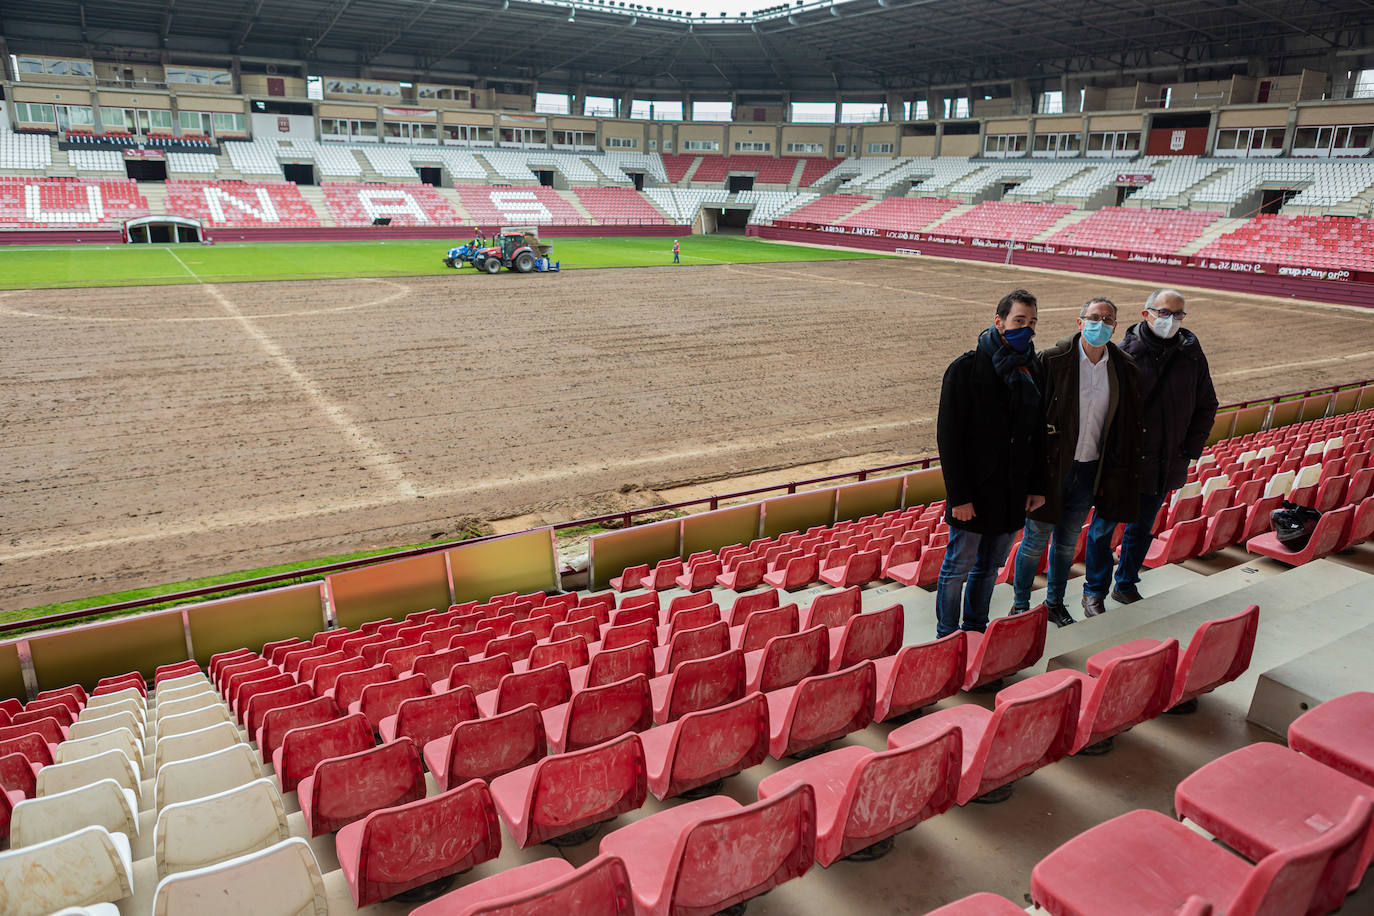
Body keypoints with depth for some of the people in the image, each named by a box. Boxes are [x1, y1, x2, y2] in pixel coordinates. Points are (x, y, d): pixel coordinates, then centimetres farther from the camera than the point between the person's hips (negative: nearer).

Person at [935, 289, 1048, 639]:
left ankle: (976, 628, 30)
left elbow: (1038, 433, 14)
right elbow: (949, 437, -12)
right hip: (974, 490, -5)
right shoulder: (966, 368, -11)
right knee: (959, 566, 3)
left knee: (990, 566, 15)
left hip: (1013, 491, 6)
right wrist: (959, 495, -16)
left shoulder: (1034, 370, 7)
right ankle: (948, 635, 18)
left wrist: (1037, 485, 8)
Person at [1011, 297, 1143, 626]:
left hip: (1090, 471, 4)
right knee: (1036, 539, 3)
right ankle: (1020, 604, 20)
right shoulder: (1052, 360, -10)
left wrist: (1115, 473, 7)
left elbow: (1128, 427, 10)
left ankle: (1055, 602, 32)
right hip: (1052, 466, -4)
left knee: (1067, 540, 16)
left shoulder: (1124, 368, 3)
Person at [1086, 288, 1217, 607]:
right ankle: (1094, 592, 20)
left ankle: (1126, 586, 34)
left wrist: (1189, 451, 4)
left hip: (1165, 466, 4)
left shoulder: (1192, 355, 2)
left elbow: (1206, 407, 11)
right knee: (1103, 527, 5)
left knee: (1142, 528, 17)